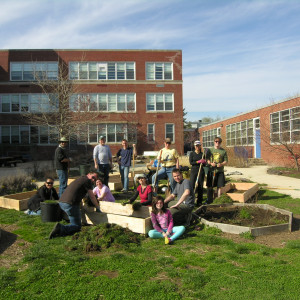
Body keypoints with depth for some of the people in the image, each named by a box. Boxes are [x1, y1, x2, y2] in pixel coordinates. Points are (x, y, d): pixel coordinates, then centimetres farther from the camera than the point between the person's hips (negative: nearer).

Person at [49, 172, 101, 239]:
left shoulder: (80, 179, 26)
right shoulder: (87, 180, -1)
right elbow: (92, 197, 2)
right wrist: (98, 208, 14)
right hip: (70, 204, -9)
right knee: (77, 226, 0)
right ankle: (61, 228, -21)